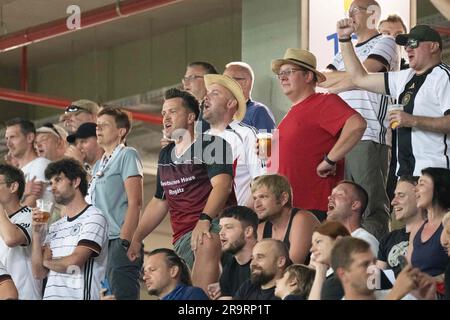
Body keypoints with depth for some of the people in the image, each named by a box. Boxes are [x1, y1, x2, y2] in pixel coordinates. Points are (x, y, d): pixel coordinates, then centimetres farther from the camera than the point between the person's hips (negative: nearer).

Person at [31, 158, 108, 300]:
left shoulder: (93, 218, -2)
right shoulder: (55, 227, 18)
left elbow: (73, 263, -11)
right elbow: (39, 272, 11)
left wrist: (48, 262, 7)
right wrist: (37, 233, 3)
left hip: (78, 295, -6)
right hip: (51, 295, 6)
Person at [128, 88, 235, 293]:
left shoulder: (211, 144, -1)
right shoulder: (165, 155, 22)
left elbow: (222, 185, -17)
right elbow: (159, 202, 33)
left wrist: (204, 219, -33)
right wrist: (137, 239, 25)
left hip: (213, 224, -8)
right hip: (182, 236, 8)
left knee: (207, 245, -40)